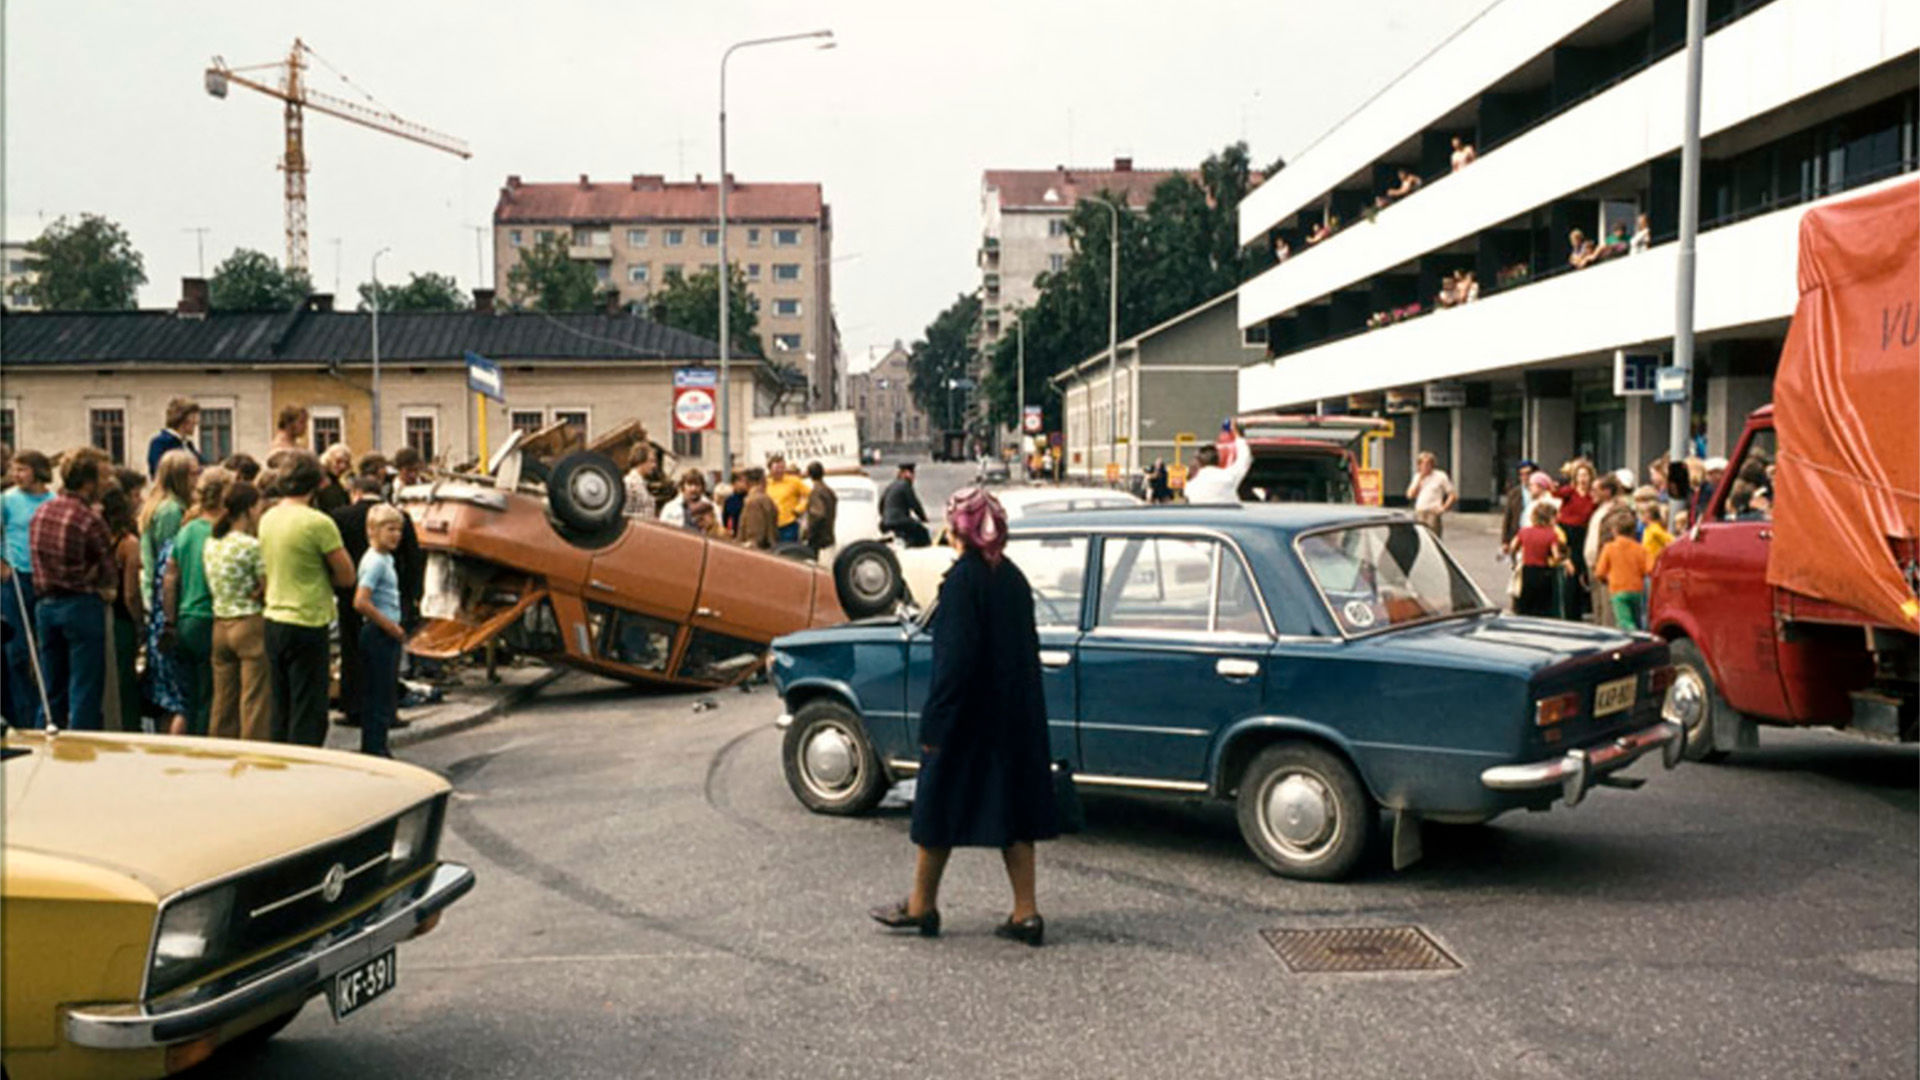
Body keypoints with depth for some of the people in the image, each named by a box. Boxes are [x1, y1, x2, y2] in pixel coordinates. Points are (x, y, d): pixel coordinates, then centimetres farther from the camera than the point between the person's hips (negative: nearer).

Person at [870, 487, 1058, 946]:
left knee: (940, 803, 8)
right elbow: (1028, 649, 11)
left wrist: (933, 723, -16)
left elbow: (956, 657, -20)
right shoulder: (1012, 577, 7)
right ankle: (1026, 913, 10)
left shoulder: (963, 579, -16)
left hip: (967, 717, -7)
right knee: (1011, 807, 10)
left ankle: (922, 906, 20)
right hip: (1014, 716, 7)